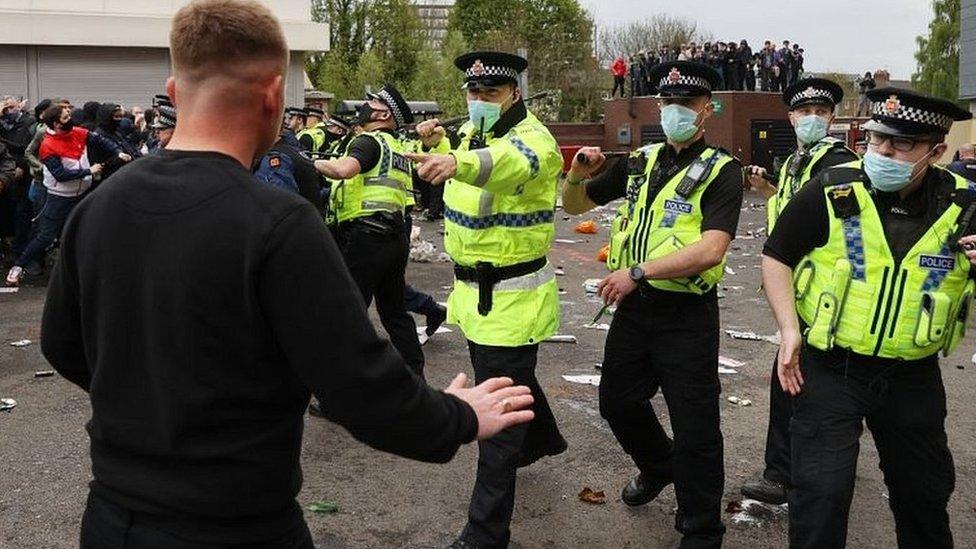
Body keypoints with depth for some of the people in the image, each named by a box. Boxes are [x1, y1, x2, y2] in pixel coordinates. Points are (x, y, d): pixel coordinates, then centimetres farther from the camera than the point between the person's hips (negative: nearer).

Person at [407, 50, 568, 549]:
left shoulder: (532, 139, -20)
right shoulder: (471, 133, 8)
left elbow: (509, 163, -45)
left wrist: (456, 164, -66)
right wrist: (439, 147, 8)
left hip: (513, 297, -9)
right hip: (474, 289, 9)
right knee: (508, 378, 29)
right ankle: (541, 438, 58)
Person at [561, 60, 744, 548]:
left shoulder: (721, 171, -9)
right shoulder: (640, 162, 7)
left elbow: (711, 250, -23)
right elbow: (574, 205, 14)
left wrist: (639, 272, -26)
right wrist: (579, 175, -8)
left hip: (687, 315, -6)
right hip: (633, 307, 6)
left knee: (695, 429, 2)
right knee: (617, 401, 20)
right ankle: (659, 466, 49)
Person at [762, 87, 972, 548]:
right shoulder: (831, 192, -11)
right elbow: (776, 257, -3)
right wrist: (789, 330, -13)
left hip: (913, 376, 3)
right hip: (830, 368, -3)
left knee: (925, 491, 21)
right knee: (822, 492, -5)